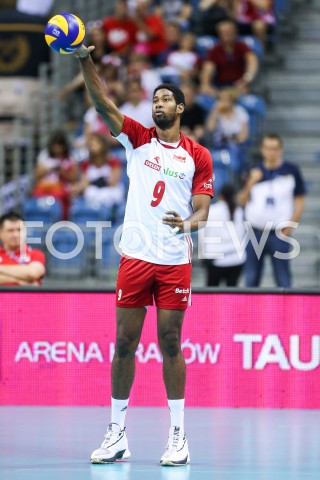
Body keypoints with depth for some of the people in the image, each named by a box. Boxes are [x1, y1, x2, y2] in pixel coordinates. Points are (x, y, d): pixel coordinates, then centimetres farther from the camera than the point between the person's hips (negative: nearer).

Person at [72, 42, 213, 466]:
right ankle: (117, 434, 9)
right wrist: (85, 60, -22)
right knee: (124, 343, 2)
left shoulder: (198, 156, 4)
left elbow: (201, 210, 2)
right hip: (135, 256, 1)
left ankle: (178, 435, 6)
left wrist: (187, 222, -22)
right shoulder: (138, 138, 6)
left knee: (170, 344, 0)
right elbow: (103, 105, -8)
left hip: (174, 261, -1)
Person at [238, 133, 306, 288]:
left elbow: (299, 201, 2)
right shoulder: (255, 172, 7)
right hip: (255, 232, 3)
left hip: (280, 234, -3)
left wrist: (290, 226, -7)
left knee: (283, 279, -2)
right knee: (251, 278, 7)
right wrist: (251, 182, -10)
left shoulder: (291, 171, 0)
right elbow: (242, 201, 6)